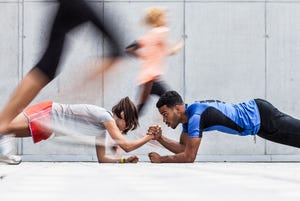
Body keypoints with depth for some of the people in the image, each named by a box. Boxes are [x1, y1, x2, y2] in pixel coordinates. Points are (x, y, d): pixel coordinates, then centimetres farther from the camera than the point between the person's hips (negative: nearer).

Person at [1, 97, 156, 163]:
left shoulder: (102, 129, 14)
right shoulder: (106, 117, -12)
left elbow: (101, 158, 18)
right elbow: (126, 146, -17)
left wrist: (124, 160, 7)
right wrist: (149, 137, -3)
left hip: (46, 127, 8)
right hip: (47, 113, -8)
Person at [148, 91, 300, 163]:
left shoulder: (196, 117, -27)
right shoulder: (188, 115, 1)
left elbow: (189, 157, -27)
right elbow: (183, 147, 8)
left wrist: (161, 159, -18)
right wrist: (160, 139, -6)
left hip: (261, 116, -8)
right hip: (256, 112, 8)